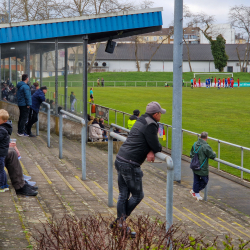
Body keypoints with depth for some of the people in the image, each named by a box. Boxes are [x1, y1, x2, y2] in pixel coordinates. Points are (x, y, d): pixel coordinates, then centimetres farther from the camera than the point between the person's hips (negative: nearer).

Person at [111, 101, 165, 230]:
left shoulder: (141, 121, 15)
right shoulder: (150, 125, -14)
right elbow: (157, 147, -13)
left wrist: (151, 151, -2)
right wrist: (154, 150, 11)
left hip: (120, 160, 9)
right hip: (130, 165, -9)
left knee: (123, 195, 14)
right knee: (137, 195, 4)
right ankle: (119, 222, 6)